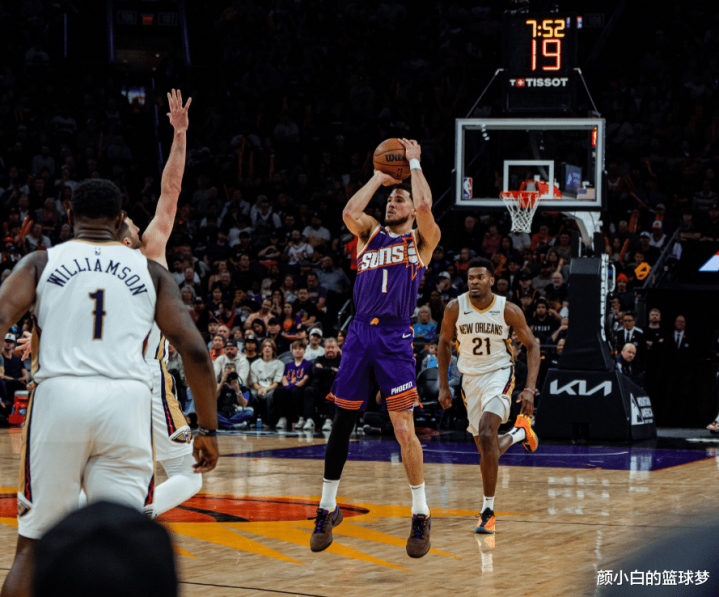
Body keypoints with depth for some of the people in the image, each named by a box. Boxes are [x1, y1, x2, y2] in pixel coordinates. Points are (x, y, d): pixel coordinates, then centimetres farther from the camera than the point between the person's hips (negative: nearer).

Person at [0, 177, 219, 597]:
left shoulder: (41, 263, 14)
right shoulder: (151, 272, 16)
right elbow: (195, 351, 8)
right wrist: (208, 429, 14)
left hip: (59, 394, 0)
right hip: (126, 402, 0)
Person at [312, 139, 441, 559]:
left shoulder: (423, 239, 8)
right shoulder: (370, 233, 17)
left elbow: (425, 205, -12)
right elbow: (350, 213, -4)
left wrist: (414, 163, 2)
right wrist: (378, 177, 7)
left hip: (395, 338, -4)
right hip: (360, 333, 4)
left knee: (404, 427, -9)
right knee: (342, 422, 7)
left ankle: (421, 515, 1)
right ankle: (328, 509, 18)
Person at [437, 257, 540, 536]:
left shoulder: (508, 310, -14)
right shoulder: (455, 308, -9)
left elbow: (531, 346, -4)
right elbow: (444, 342, 8)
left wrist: (530, 388, -13)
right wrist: (443, 385, 6)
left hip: (499, 374, -4)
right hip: (470, 377, 4)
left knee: (487, 434, -26)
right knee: (488, 450, 7)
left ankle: (488, 511, -19)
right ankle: (519, 432, 43)